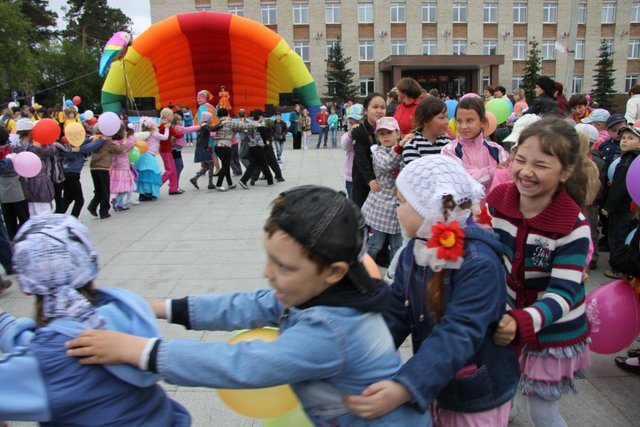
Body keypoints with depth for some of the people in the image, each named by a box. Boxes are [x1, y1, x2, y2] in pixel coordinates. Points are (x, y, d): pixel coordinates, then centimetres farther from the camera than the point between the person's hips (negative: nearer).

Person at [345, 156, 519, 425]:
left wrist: (405, 388, -48)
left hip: (478, 397, -6)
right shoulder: (415, 250, -4)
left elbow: (458, 336, -37)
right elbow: (396, 311, -4)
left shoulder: (479, 263, -28)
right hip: (435, 385, 6)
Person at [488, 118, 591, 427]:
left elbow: (562, 293, -26)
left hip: (552, 333, -3)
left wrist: (522, 323, -43)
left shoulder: (573, 227, -22)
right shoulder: (496, 202, -11)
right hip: (507, 322, 4)